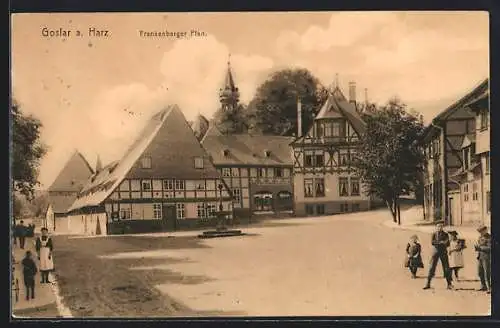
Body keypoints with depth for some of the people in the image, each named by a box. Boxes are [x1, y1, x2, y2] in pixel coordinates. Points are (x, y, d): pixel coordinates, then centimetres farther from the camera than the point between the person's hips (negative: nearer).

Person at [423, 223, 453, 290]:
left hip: (443, 252, 1)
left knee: (446, 268, -1)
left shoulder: (445, 234, 5)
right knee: (432, 267, -4)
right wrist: (440, 242, -22)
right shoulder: (434, 234, 3)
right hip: (435, 252, -1)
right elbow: (432, 242, -11)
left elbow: (448, 244, -4)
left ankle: (449, 284, 7)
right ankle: (428, 284, 0)